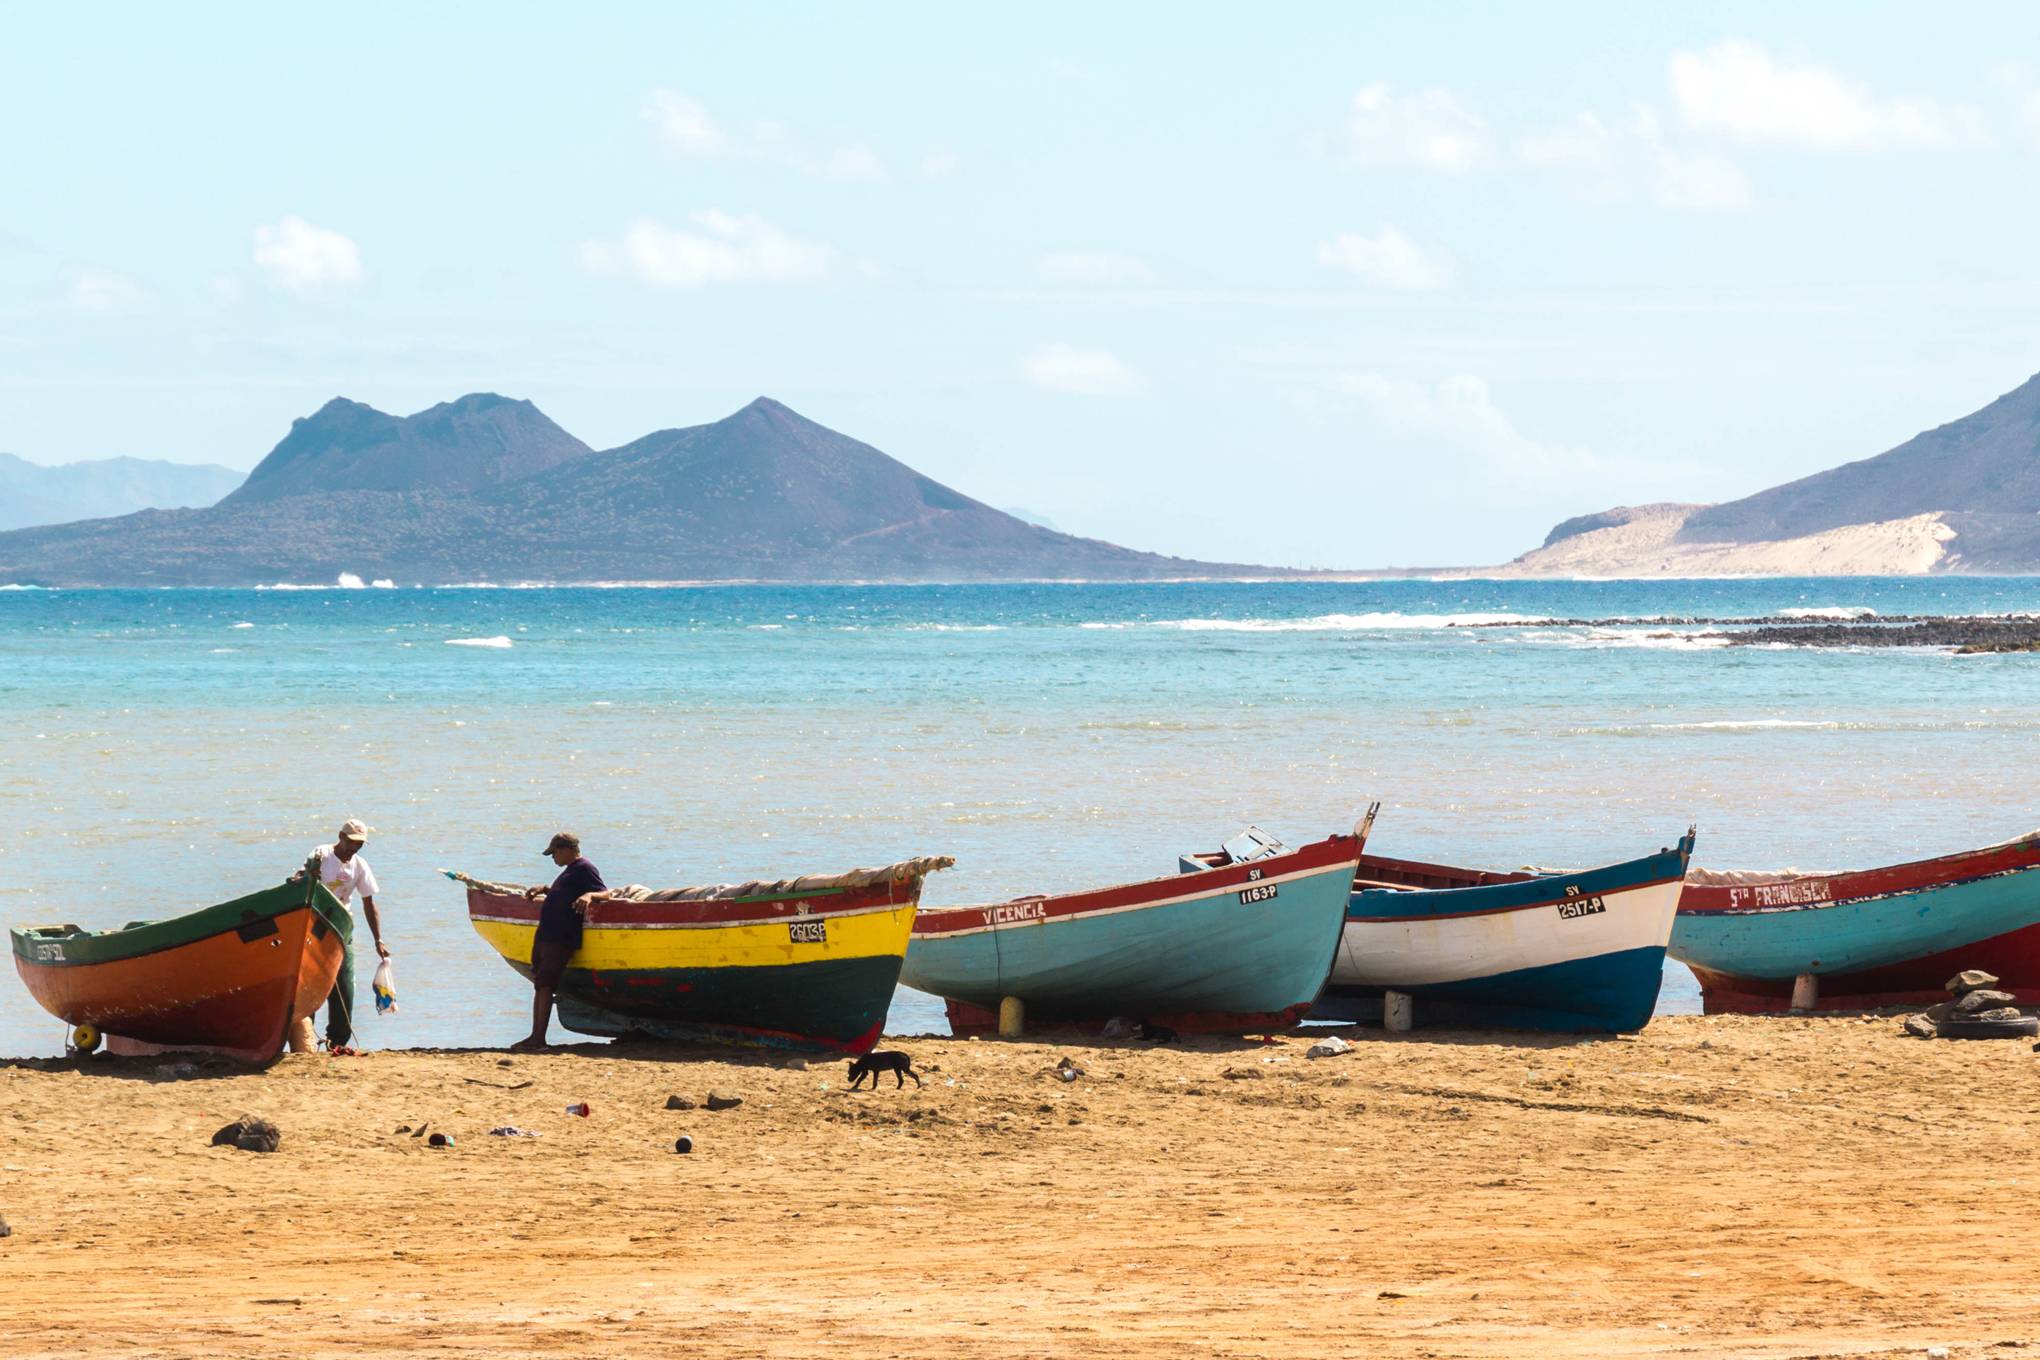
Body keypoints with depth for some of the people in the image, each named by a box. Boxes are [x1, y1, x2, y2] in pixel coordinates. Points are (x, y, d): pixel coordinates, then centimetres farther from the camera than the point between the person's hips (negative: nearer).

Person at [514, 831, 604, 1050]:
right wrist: (543, 888, 23)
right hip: (545, 934, 10)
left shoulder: (584, 869, -6)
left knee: (544, 984, -14)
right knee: (540, 985, 9)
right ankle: (535, 1036, 12)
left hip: (561, 939, -10)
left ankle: (539, 1038, -16)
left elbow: (605, 893, -14)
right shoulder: (570, 871, 23)